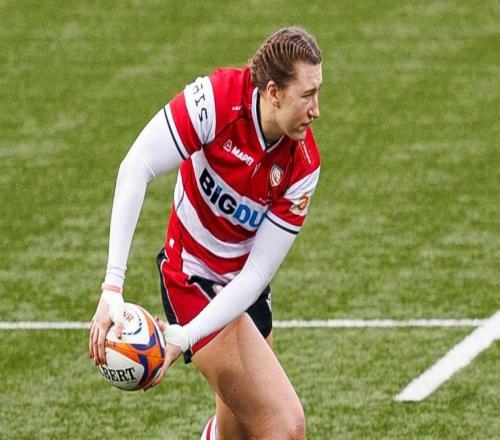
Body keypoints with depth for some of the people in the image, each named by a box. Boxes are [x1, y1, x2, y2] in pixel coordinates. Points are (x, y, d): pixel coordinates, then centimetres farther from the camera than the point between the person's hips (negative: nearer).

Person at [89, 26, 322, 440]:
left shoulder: (304, 165, -17)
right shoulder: (218, 98, -28)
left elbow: (258, 271, -17)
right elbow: (137, 167, -29)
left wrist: (187, 336, -30)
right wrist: (113, 286, -36)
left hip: (243, 287, 5)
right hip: (195, 278, -5)